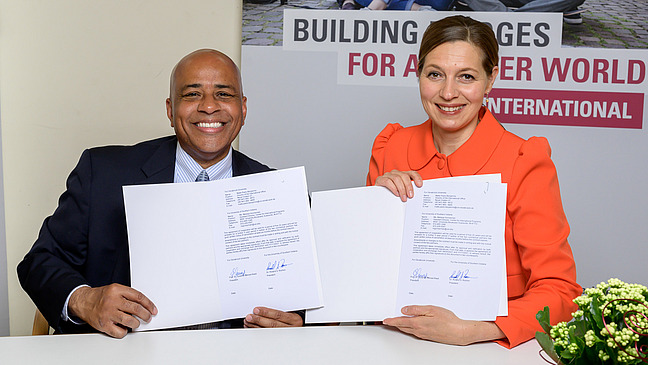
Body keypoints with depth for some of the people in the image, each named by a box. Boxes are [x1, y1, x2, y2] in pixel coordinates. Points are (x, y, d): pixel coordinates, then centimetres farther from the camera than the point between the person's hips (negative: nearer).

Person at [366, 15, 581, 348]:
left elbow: (558, 292, -14)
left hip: (491, 344, -2)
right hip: (399, 335, 2)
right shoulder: (390, 147, 1)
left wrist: (466, 331, -27)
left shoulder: (525, 163, -11)